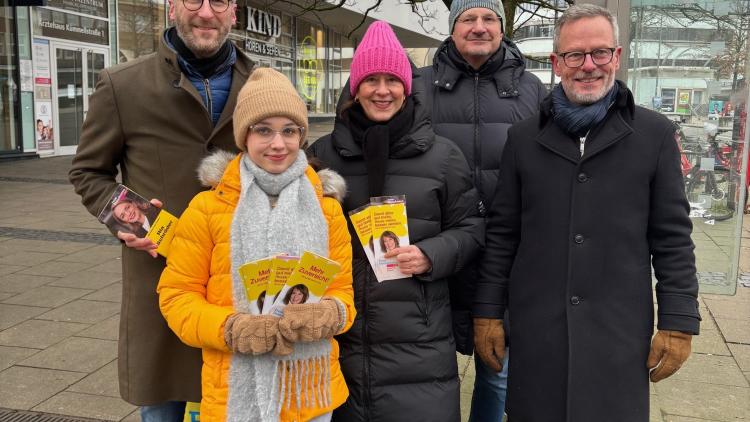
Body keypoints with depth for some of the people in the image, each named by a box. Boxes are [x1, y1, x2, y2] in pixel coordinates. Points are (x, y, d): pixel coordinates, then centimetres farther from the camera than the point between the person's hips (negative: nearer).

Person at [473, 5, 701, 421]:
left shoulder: (655, 134, 2)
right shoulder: (524, 137, 4)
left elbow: (672, 237, 2)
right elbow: (501, 233, 5)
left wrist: (678, 321, -2)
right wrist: (487, 311, 3)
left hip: (620, 330, -1)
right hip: (535, 328, 1)